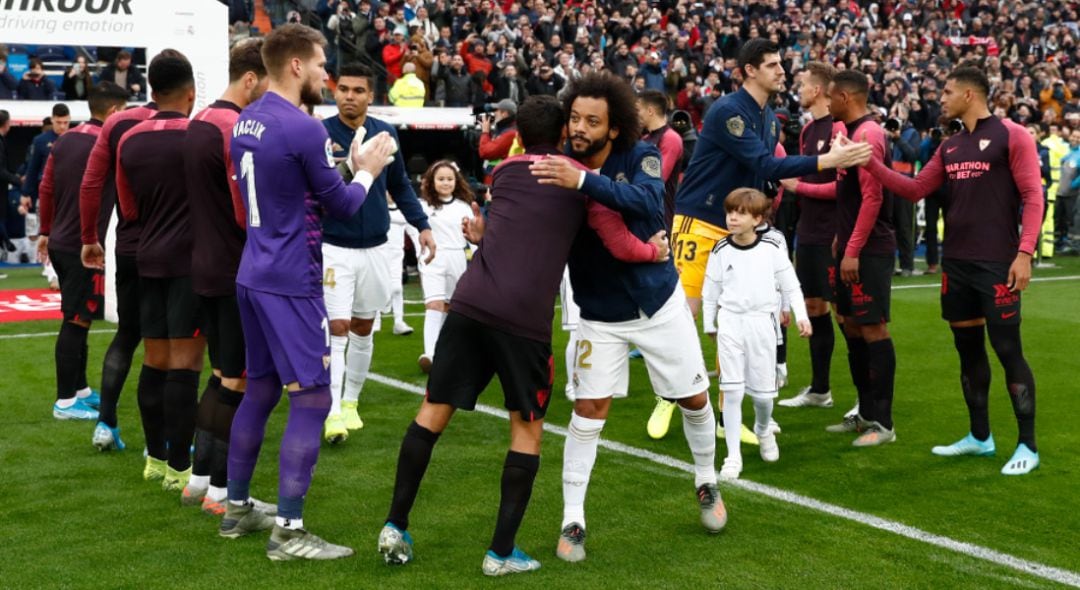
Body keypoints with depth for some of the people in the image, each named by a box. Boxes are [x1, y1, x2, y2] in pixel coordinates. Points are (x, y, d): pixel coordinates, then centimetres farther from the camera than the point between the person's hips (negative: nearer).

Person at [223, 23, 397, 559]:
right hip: (292, 284, -9)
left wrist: (332, 164, 19)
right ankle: (289, 532, -2)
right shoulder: (303, 129, -17)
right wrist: (367, 169, 9)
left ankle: (237, 508, 25)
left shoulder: (245, 121, 9)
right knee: (311, 398, -4)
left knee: (260, 389, 17)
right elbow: (342, 205, -8)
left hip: (253, 275, 9)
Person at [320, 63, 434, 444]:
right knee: (337, 329, -10)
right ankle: (333, 411, -8)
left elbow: (400, 185, 13)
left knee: (363, 330, 14)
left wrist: (422, 226, 6)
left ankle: (351, 401, 29)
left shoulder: (386, 134, 1)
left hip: (374, 248, 4)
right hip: (333, 248, -4)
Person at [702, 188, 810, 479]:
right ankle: (733, 456, 1)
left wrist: (801, 316, -1)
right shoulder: (721, 251, 0)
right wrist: (709, 324, 11)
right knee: (731, 390, -5)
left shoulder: (772, 246, -2)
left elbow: (790, 284, 4)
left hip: (762, 322, 0)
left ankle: (763, 430, 39)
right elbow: (710, 291, 9)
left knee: (763, 391, 5)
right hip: (730, 323, 0)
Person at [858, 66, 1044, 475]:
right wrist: (870, 163, 7)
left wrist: (1025, 253, -19)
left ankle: (1028, 446, 4)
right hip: (956, 263, 7)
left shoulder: (1011, 136, -7)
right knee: (968, 349, 12)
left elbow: (1032, 197, -11)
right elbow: (915, 189, 17)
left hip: (997, 264, -7)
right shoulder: (950, 147, 14)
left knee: (1007, 350, -4)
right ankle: (980, 437, 24)